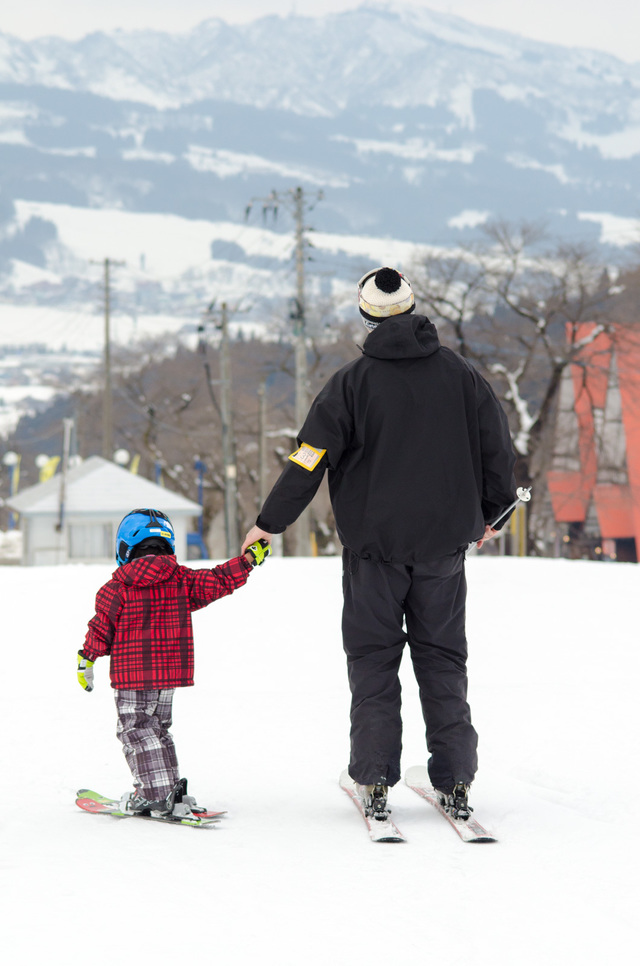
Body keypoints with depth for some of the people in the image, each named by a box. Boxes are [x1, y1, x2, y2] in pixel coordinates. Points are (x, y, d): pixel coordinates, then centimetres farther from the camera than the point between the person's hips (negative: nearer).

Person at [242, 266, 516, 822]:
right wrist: (490, 514, 24)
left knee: (374, 661, 6)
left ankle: (375, 780, 0)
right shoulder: (460, 373, 1)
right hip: (444, 545, 2)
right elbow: (497, 449, 8)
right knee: (443, 660, 9)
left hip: (375, 546, -2)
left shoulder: (354, 381, -7)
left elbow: (310, 458, -8)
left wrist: (270, 523, 3)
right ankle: (456, 781, 5)